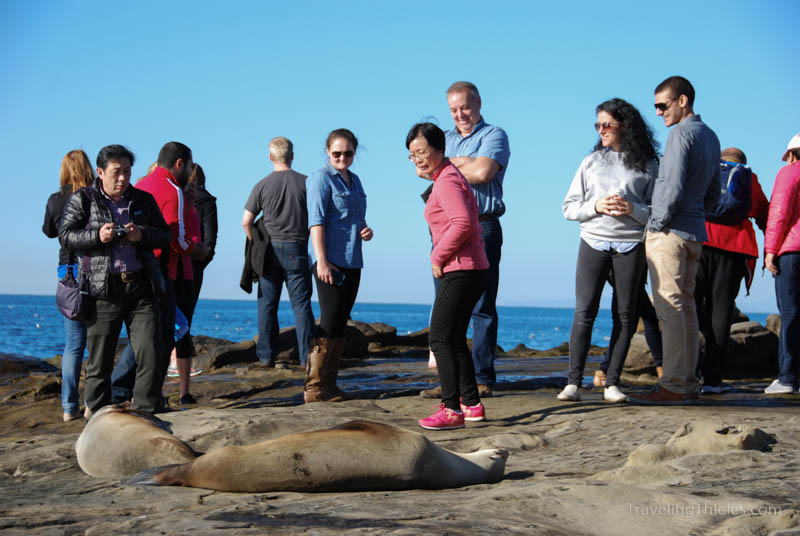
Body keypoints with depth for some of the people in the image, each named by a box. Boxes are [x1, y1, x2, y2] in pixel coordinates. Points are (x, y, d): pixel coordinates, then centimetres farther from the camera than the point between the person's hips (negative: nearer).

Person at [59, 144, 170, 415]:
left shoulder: (144, 200, 14)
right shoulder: (82, 199, 6)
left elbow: (164, 235, 14)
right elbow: (65, 236, 1)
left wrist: (142, 235, -7)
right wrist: (97, 236, -15)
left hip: (141, 286, 2)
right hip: (104, 289, -2)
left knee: (150, 355, -4)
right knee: (99, 360, 1)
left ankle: (146, 415, 5)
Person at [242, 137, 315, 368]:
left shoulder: (262, 185, -1)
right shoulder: (305, 182, -1)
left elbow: (246, 222, -1)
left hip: (270, 250, 0)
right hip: (297, 249, 0)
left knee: (267, 304, 7)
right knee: (301, 304, 2)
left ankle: (267, 356, 7)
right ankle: (306, 356, -1)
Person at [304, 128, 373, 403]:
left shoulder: (354, 180, 17)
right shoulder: (321, 178, -6)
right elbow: (316, 221, -13)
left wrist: (366, 230, 6)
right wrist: (321, 261, -21)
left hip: (352, 262, 8)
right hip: (330, 261, -8)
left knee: (340, 324, 8)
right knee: (329, 323, -11)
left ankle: (329, 385, 13)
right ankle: (313, 387, -7)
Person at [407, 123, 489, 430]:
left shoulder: (447, 180, -12)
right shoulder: (447, 177, 20)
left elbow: (462, 222, -25)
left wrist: (438, 257, -17)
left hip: (460, 271, -11)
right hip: (467, 270, 11)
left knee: (440, 339, -12)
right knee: (454, 340, 16)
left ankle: (452, 409, -15)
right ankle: (471, 404, 20)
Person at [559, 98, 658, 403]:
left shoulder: (647, 166, 8)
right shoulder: (591, 162, 14)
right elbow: (569, 207, 11)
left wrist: (633, 209, -14)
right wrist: (595, 207, -6)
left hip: (631, 245, -1)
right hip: (593, 242, 1)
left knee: (626, 315, 0)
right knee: (584, 312, -7)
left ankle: (612, 383, 6)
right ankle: (573, 382, -5)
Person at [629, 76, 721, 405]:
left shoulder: (681, 133, -11)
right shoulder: (710, 136, 18)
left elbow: (673, 187, -20)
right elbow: (713, 194, 22)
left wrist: (658, 223, -10)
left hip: (670, 231, -9)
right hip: (696, 232, 9)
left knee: (669, 307, -10)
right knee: (686, 306, 10)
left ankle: (674, 385, -11)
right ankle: (689, 384, 12)